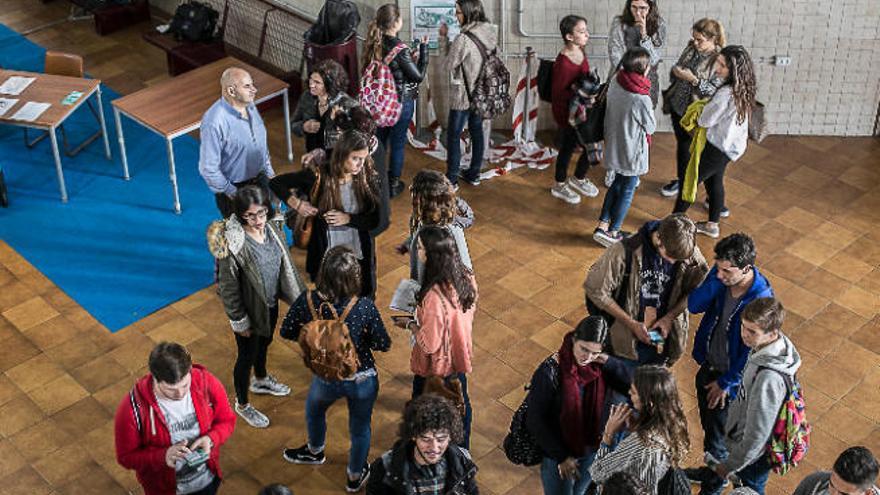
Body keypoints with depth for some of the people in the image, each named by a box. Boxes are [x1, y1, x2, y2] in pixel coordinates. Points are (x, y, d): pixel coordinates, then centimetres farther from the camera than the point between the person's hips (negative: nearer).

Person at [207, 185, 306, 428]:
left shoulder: (272, 229, -13)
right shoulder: (234, 244, -33)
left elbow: (285, 264, 3)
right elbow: (228, 288, -22)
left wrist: (298, 296, 9)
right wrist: (239, 322, -14)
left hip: (271, 303, 6)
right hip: (250, 309, -6)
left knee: (264, 344, 32)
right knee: (247, 356, 16)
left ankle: (260, 380, 61)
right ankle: (242, 404, 41)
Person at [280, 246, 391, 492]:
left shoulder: (307, 301, -24)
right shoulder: (364, 308, -29)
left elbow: (287, 332, -7)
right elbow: (383, 344, -16)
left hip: (326, 378, 2)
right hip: (362, 381, -1)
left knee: (314, 410, 36)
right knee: (360, 428, 26)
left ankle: (315, 452, 63)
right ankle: (355, 476, 50)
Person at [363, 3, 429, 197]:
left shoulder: (374, 44, -4)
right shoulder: (400, 49, -25)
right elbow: (419, 76, -16)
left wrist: (410, 58, 8)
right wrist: (423, 49, -10)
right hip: (401, 101, -6)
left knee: (380, 140, 20)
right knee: (397, 143, 10)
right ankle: (393, 184, 23)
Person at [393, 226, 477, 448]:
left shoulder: (434, 296, -39)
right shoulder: (467, 278, -15)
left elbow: (429, 344, -28)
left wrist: (410, 324, -12)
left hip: (434, 367, -7)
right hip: (459, 357, 7)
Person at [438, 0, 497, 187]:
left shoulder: (464, 39, -25)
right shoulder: (489, 33, 0)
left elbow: (448, 66, -14)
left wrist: (444, 38, -7)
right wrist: (445, 39, 3)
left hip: (463, 96, -7)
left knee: (453, 136, 5)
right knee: (477, 132, 17)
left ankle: (451, 179, 12)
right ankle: (474, 174, 28)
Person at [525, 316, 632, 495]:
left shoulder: (599, 366, -13)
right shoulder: (550, 372, -27)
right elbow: (535, 421, -21)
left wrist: (607, 361, -25)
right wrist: (561, 457, -16)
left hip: (590, 452, 5)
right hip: (557, 455, -5)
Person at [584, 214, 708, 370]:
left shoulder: (690, 254, -16)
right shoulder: (626, 251, -25)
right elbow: (595, 290, -17)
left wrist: (670, 317, -14)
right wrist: (631, 324, -17)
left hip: (662, 340, 3)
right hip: (627, 339, -3)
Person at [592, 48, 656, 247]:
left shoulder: (615, 82, -12)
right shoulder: (641, 100, -31)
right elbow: (651, 127, -13)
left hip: (614, 145, 7)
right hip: (632, 152, -7)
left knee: (618, 183, 25)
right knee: (627, 190, 13)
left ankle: (602, 225, 26)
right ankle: (612, 232, 23)